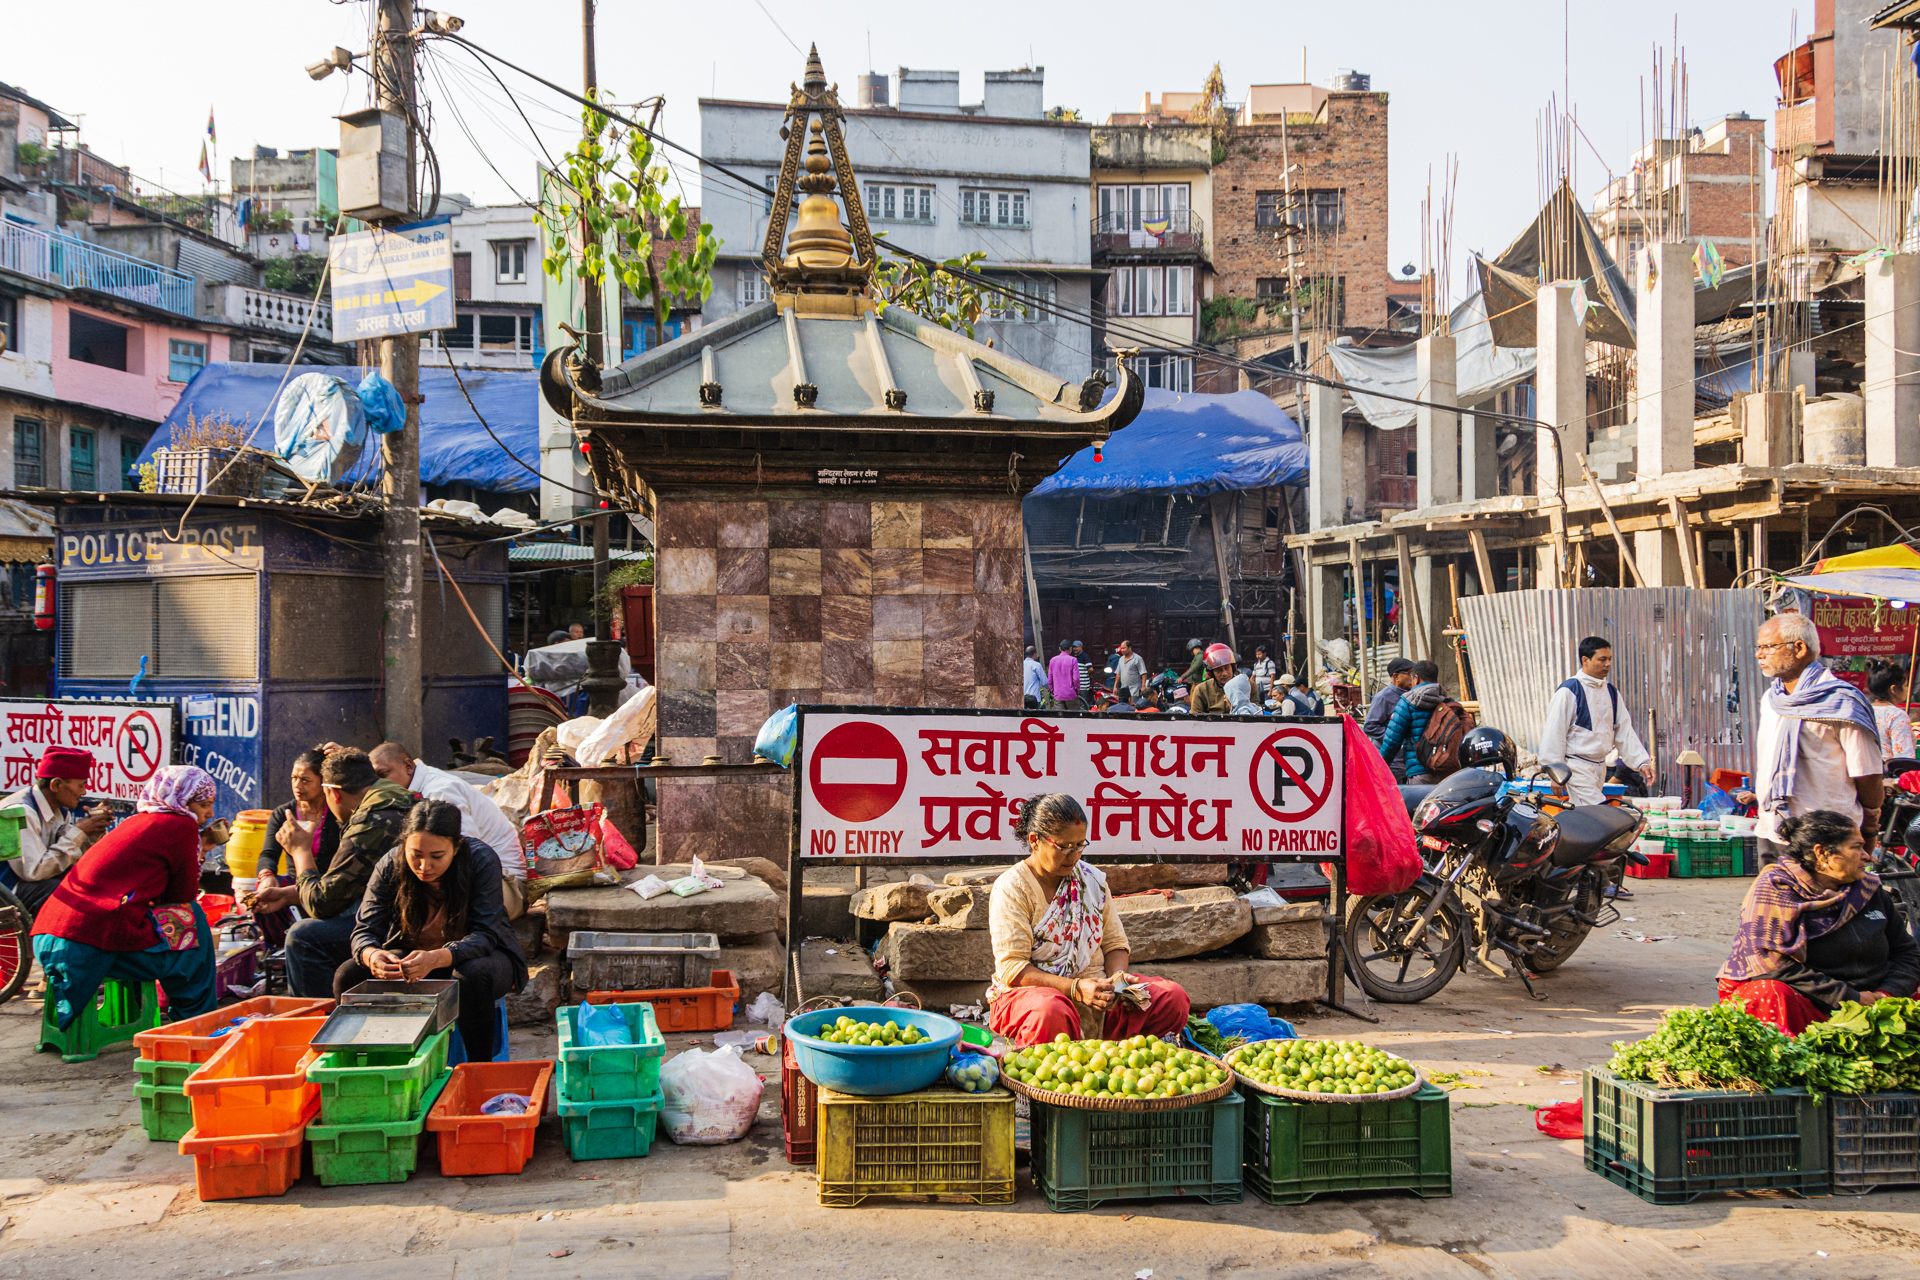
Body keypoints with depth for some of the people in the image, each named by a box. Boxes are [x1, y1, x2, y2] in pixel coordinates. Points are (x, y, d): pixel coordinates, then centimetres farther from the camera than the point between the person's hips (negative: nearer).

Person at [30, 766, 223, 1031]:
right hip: (92, 945, -9)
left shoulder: (139, 821, 24)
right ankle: (197, 1020, 12)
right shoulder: (182, 826, -2)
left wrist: (197, 848, 25)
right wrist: (198, 851, 15)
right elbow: (184, 895, 1)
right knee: (192, 919, 4)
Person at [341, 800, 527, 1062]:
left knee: (472, 976, -37)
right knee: (348, 977, -19)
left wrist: (437, 959, -48)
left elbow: (484, 934, -28)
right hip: (412, 954, 3)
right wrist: (371, 955, -41)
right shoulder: (390, 866, -15)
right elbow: (365, 929, -15)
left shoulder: (482, 861, -24)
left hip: (478, 954, -3)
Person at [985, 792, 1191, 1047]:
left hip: (1096, 992, 6)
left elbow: (1115, 943, 16)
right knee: (1051, 1013, -42)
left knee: (1172, 997, -13)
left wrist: (1116, 977, -8)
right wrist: (1075, 988, -26)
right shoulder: (1011, 889, -9)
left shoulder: (1093, 879, 10)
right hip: (1031, 993, -6)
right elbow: (1011, 969, -16)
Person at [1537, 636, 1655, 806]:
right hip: (1577, 767, -8)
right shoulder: (1569, 691, -11)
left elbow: (1624, 731, 13)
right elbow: (1554, 733, -11)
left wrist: (1642, 762, 1)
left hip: (1600, 766, 8)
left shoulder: (1611, 692, 13)